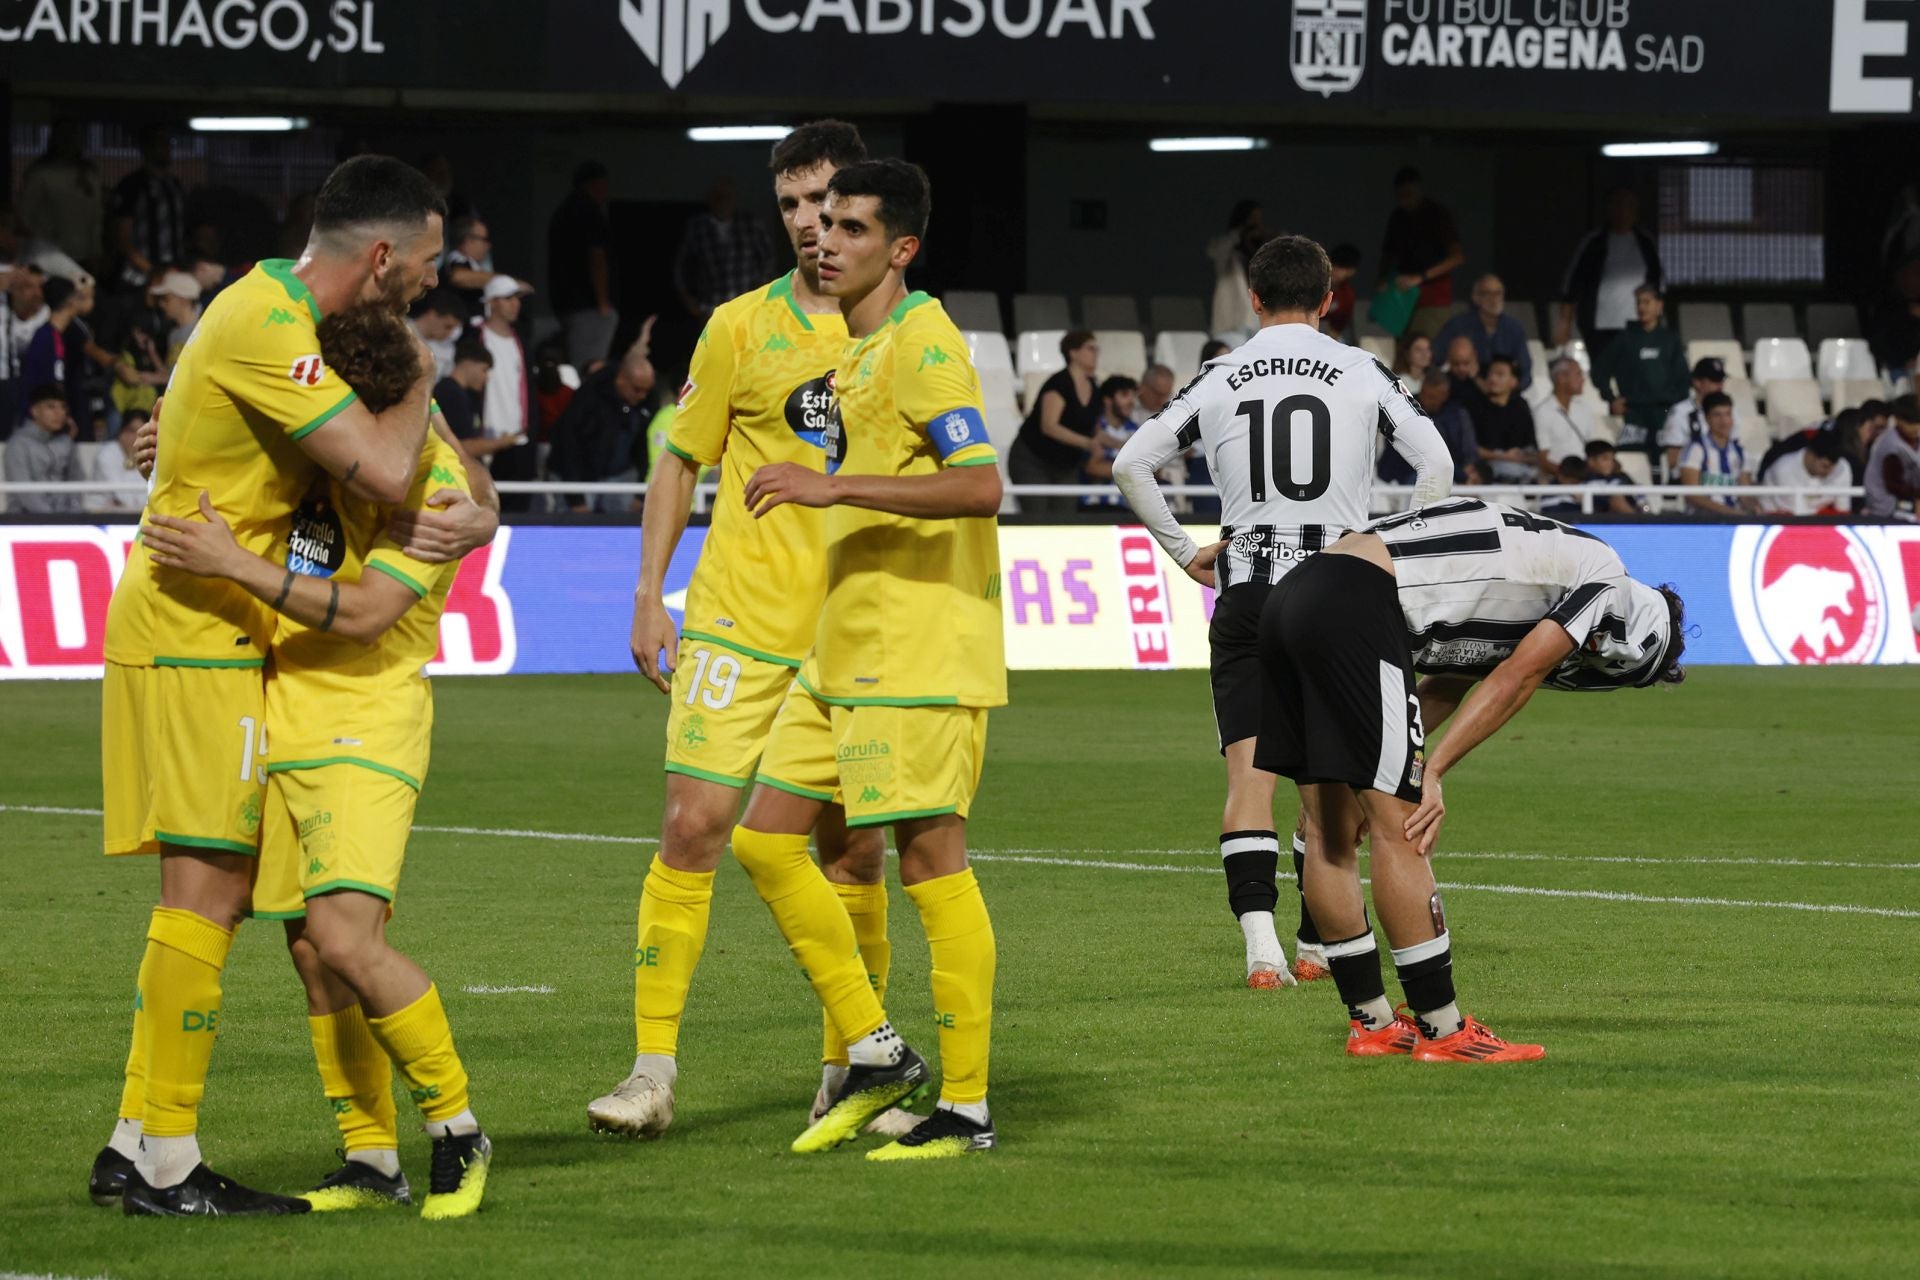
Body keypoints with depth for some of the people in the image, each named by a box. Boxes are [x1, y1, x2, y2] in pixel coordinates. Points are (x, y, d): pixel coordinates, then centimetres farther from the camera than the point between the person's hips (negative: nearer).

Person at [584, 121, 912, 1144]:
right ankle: (653, 1067, -7)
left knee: (854, 848, 4)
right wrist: (650, 595, 2)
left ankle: (848, 1071, 16)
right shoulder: (743, 326, 3)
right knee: (693, 825, -10)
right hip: (739, 625, -1)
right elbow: (681, 458, 9)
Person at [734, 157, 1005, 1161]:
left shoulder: (921, 345, -14)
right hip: (845, 653, 10)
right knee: (765, 840, 9)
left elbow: (980, 485, -26)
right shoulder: (856, 349, 16)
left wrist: (833, 485, -28)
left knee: (931, 860, -7)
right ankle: (874, 1052, 17)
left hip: (918, 654, -10)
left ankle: (967, 1107, -2)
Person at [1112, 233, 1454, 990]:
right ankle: (1315, 942, 14)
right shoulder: (1362, 373, 3)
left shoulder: (1219, 379, 5)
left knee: (1249, 775, -3)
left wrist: (1183, 552, 13)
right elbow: (1436, 465, -2)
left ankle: (1259, 941, -17)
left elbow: (1131, 465, 4)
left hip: (1246, 588, 0)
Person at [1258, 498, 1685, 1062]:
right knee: (1400, 825, -5)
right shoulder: (1604, 578, 5)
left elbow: (1447, 689, 24)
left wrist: (1406, 771, 14)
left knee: (1330, 827, 14)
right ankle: (1442, 1031, -2)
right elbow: (1513, 681, -2)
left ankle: (1371, 1022, 22)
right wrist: (1430, 773, -1)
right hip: (1353, 609, -9)